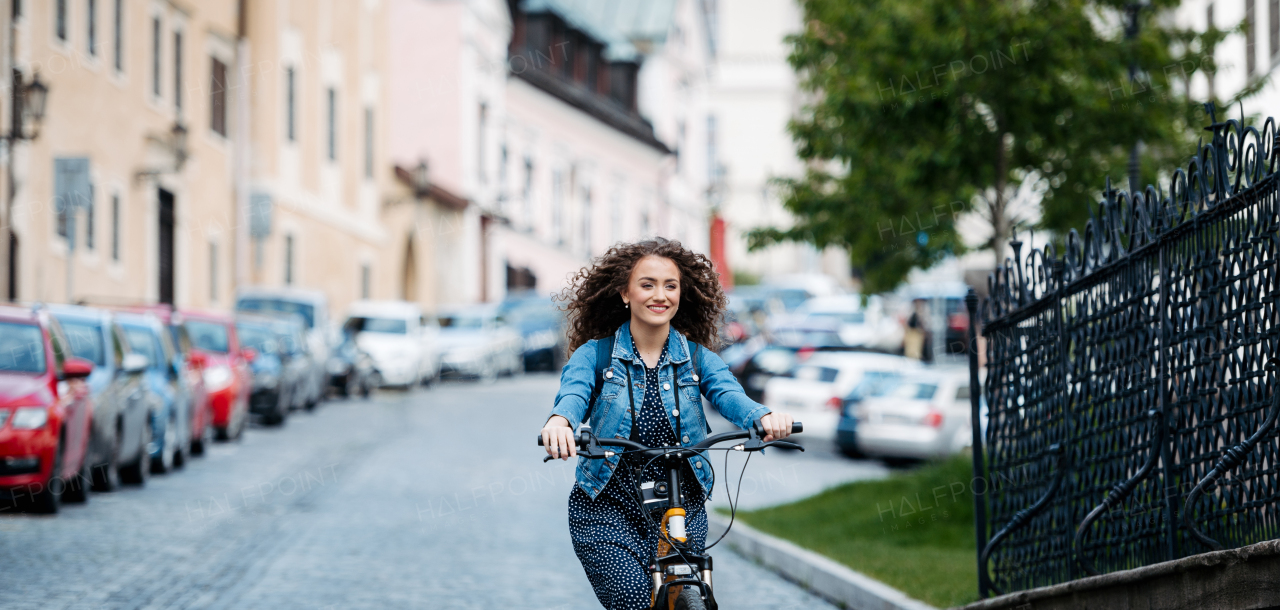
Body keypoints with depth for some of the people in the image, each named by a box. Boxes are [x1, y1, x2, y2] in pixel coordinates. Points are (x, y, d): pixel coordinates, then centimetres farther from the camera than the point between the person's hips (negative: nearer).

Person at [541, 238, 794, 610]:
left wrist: (764, 417, -39)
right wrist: (559, 421, -46)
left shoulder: (697, 357, 4)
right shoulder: (595, 354, -1)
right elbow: (574, 393, -20)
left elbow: (728, 393, -15)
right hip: (606, 512, -2)